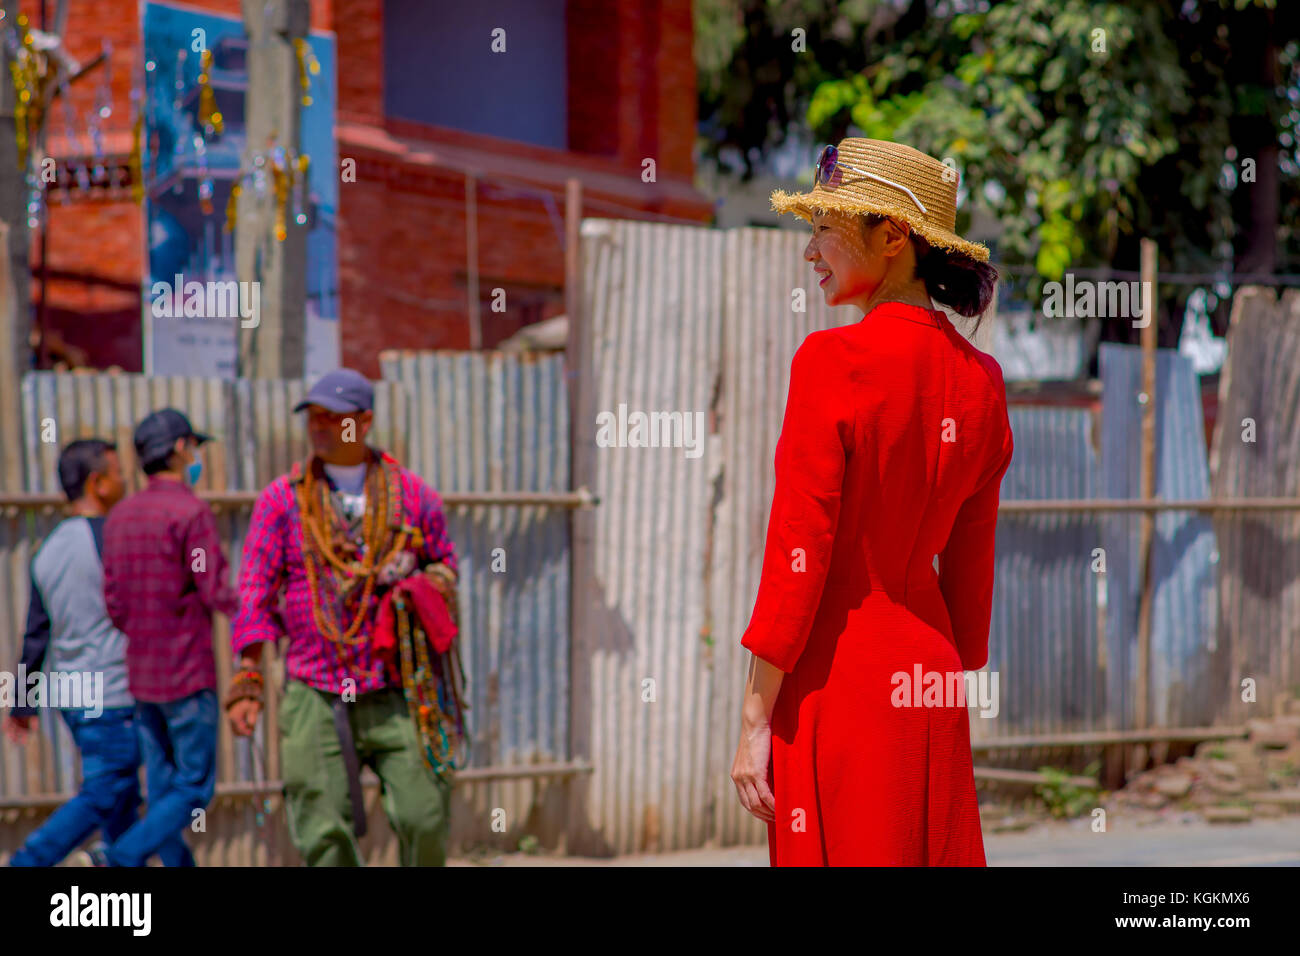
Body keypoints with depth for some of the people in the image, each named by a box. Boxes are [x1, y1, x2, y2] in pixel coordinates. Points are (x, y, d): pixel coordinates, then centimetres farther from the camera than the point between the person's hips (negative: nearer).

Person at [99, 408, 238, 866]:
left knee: (164, 788, 10)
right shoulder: (191, 512, -15)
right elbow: (217, 595, -17)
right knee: (194, 789, -2)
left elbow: (114, 603, 8)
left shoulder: (120, 516, 7)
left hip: (141, 674, 7)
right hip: (189, 675, -7)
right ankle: (122, 859, -19)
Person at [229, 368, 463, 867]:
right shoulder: (281, 500, 7)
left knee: (423, 819, -6)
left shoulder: (411, 495, 8)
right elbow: (255, 594, 6)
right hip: (315, 695, 0)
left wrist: (425, 585, -3)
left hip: (396, 694, 0)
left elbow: (445, 563, 21)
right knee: (323, 834, -4)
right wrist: (247, 680, -2)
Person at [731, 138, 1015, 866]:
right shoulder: (979, 377, 6)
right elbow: (971, 566, 12)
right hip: (928, 671, 7)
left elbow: (799, 554, -14)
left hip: (835, 675, -6)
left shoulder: (834, 362, -13)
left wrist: (756, 719, -10)